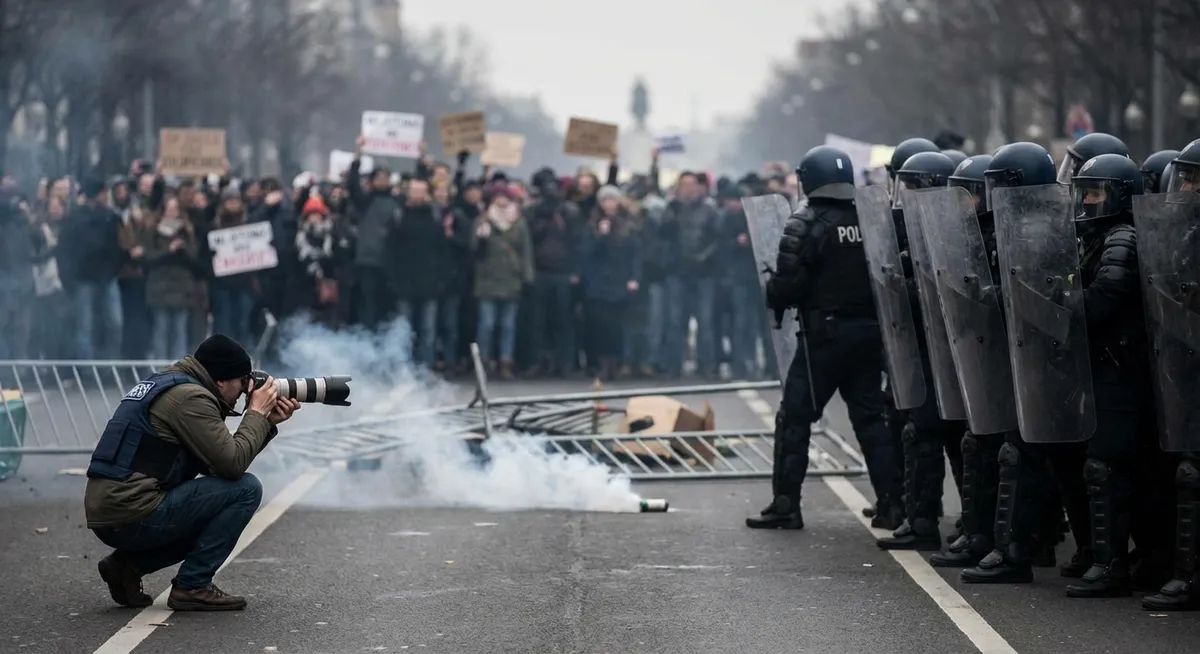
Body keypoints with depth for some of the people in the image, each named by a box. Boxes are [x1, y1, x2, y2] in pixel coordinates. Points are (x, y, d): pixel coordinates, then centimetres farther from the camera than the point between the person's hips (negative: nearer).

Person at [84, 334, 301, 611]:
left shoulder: (168, 383, 20)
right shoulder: (190, 396, -12)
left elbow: (218, 462, 20)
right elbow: (232, 465, -14)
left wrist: (267, 422, 14)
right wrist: (257, 413, 0)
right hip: (133, 517, -10)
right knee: (246, 489, -6)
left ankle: (128, 563, 14)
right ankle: (193, 586, -3)